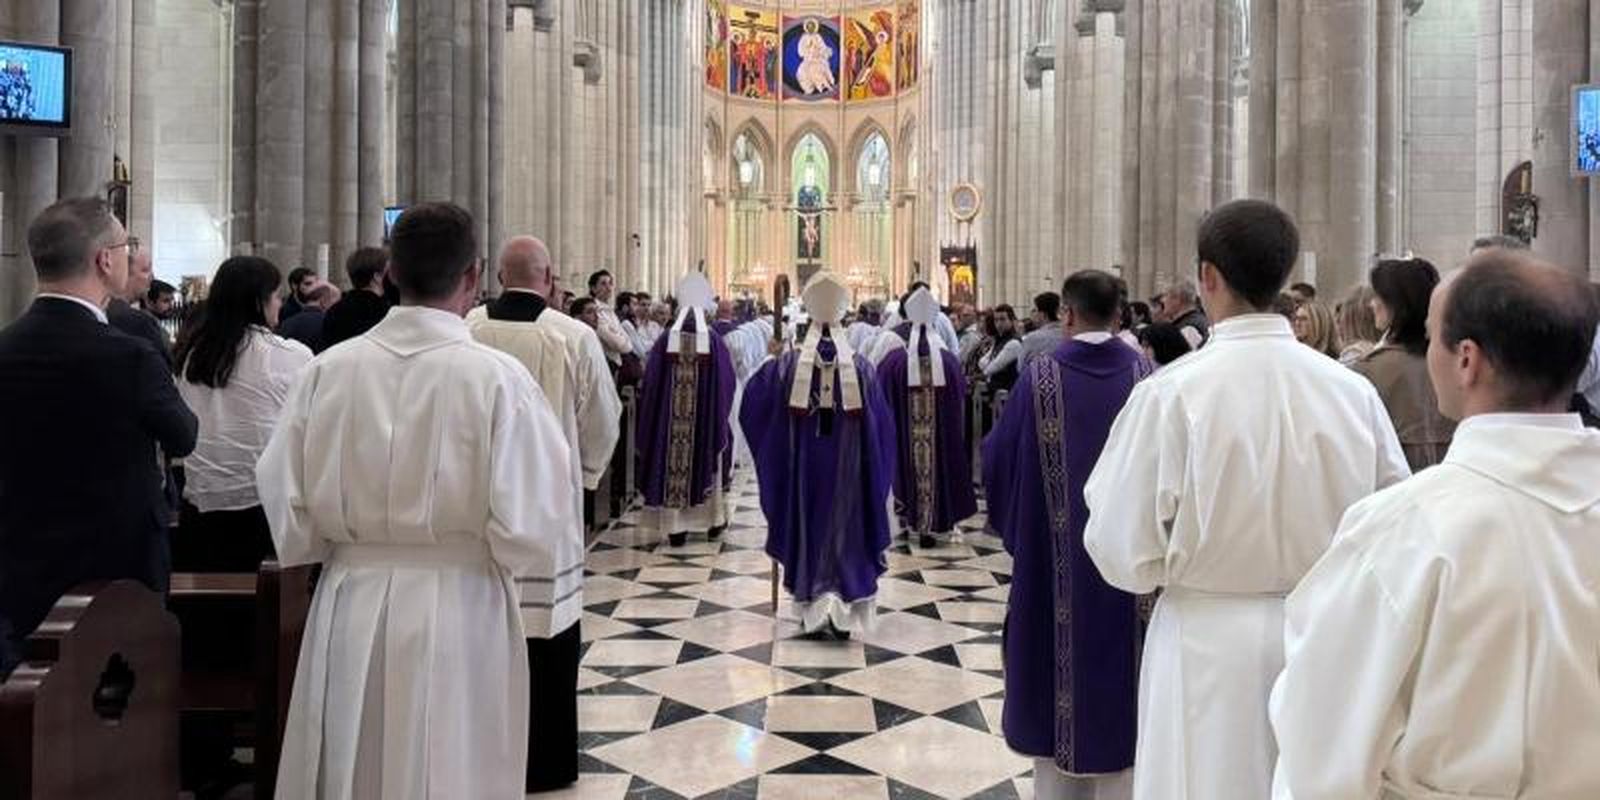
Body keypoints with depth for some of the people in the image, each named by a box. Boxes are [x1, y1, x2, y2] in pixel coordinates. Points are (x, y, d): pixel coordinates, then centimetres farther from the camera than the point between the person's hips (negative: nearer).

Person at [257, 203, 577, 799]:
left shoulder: (329, 369, -6)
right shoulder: (498, 376, -15)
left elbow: (285, 502, -1)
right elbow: (530, 524, -16)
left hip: (350, 608, 3)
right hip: (458, 611, -3)